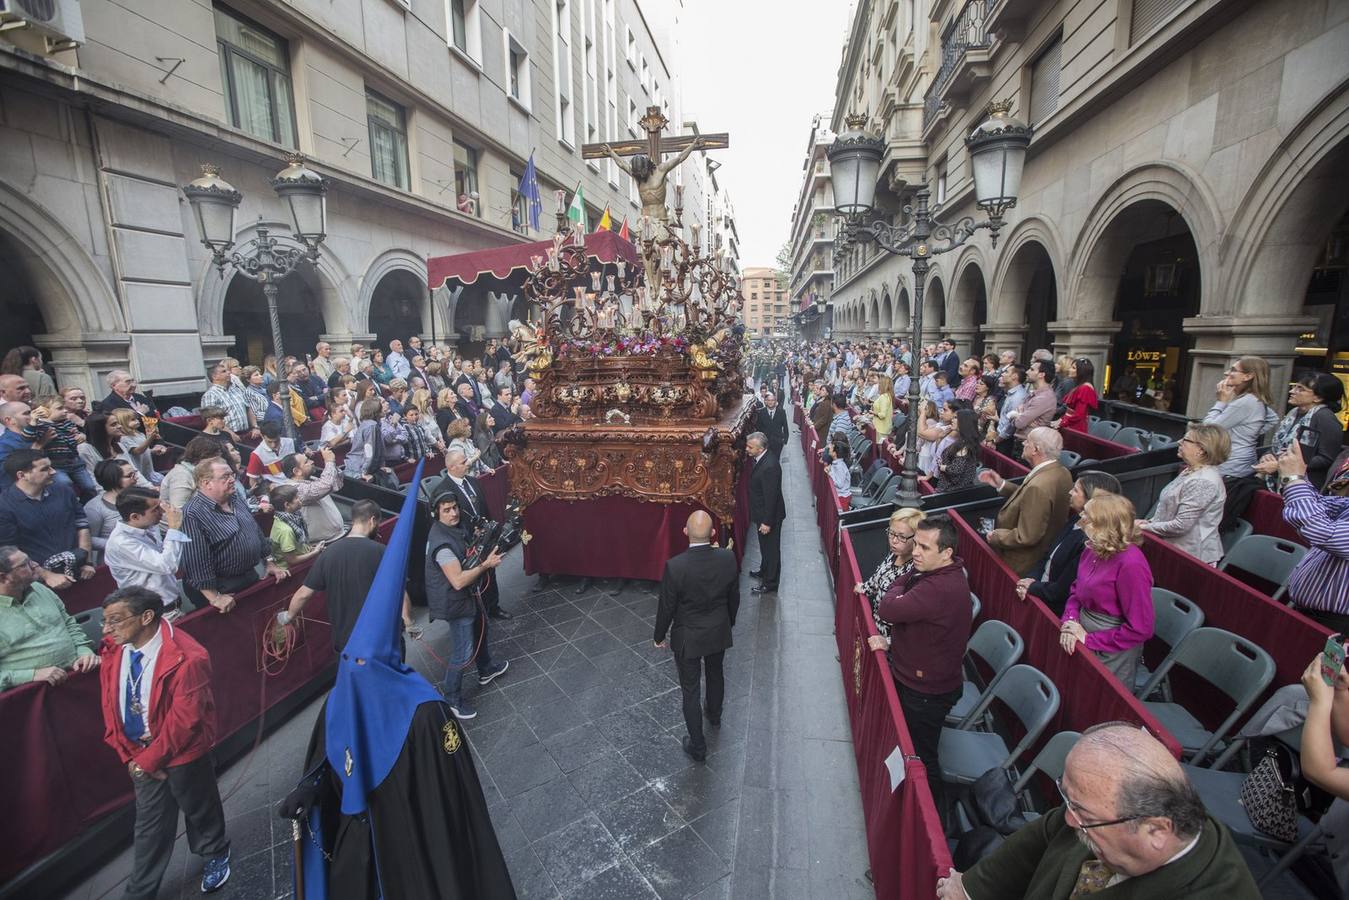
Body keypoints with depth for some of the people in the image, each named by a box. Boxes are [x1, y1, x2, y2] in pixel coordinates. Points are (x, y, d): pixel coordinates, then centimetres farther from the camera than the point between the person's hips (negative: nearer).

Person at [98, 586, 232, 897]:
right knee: (149, 821, 22)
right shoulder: (113, 650, -9)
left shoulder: (186, 658, -31)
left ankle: (214, 856, 47)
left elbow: (183, 720, -25)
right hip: (139, 755, 5)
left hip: (182, 754, -5)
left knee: (199, 809, 19)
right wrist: (129, 754, -6)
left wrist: (151, 758, -16)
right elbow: (111, 705, 1)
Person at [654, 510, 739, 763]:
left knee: (690, 690, 15)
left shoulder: (674, 566, -30)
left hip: (687, 637, -4)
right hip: (719, 632, 4)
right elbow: (734, 597, -4)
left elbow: (666, 607, -17)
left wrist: (659, 636, 1)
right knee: (715, 673, 30)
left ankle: (698, 746, 31)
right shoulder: (728, 559, -20)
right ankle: (714, 714, 57)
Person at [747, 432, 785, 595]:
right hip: (762, 513, 9)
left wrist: (767, 522, -21)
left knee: (771, 548, 8)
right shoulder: (761, 460, -1)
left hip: (769, 516, -9)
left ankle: (770, 583, 23)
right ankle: (764, 571, 47)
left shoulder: (769, 467, -31)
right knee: (765, 545, 27)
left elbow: (771, 496, -27)